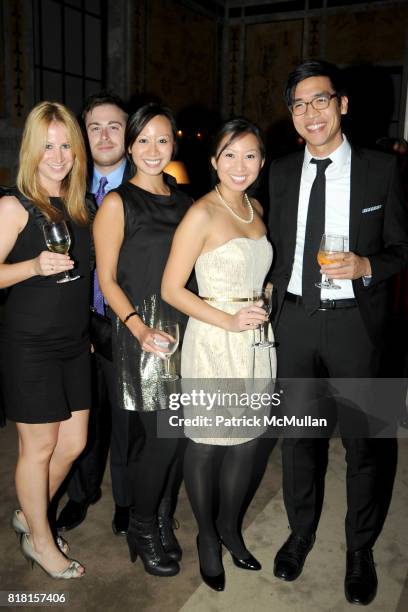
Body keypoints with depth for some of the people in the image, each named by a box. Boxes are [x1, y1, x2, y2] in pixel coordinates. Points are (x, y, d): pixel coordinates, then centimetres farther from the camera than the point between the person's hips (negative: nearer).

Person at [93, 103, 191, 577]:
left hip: (183, 326, 5)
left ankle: (162, 519, 31)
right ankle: (142, 529, 22)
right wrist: (140, 328, -19)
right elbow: (107, 280, -7)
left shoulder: (183, 199, 11)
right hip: (140, 331, -5)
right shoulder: (117, 203, -5)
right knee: (160, 435, -2)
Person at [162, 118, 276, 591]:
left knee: (247, 440, 15)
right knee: (206, 442, 9)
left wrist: (261, 308, 6)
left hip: (255, 340, 7)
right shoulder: (202, 214, -13)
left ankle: (231, 526, 38)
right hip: (212, 341, -6)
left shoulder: (257, 209, 9)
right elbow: (171, 289, -13)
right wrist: (228, 321, -18)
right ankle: (207, 535, 33)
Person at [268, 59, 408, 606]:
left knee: (362, 441, 9)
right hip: (294, 320, 3)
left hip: (355, 322, -2)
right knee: (298, 434, 15)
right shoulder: (281, 173, 7)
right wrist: (272, 298, 6)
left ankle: (360, 548, 32)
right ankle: (301, 531, 38)